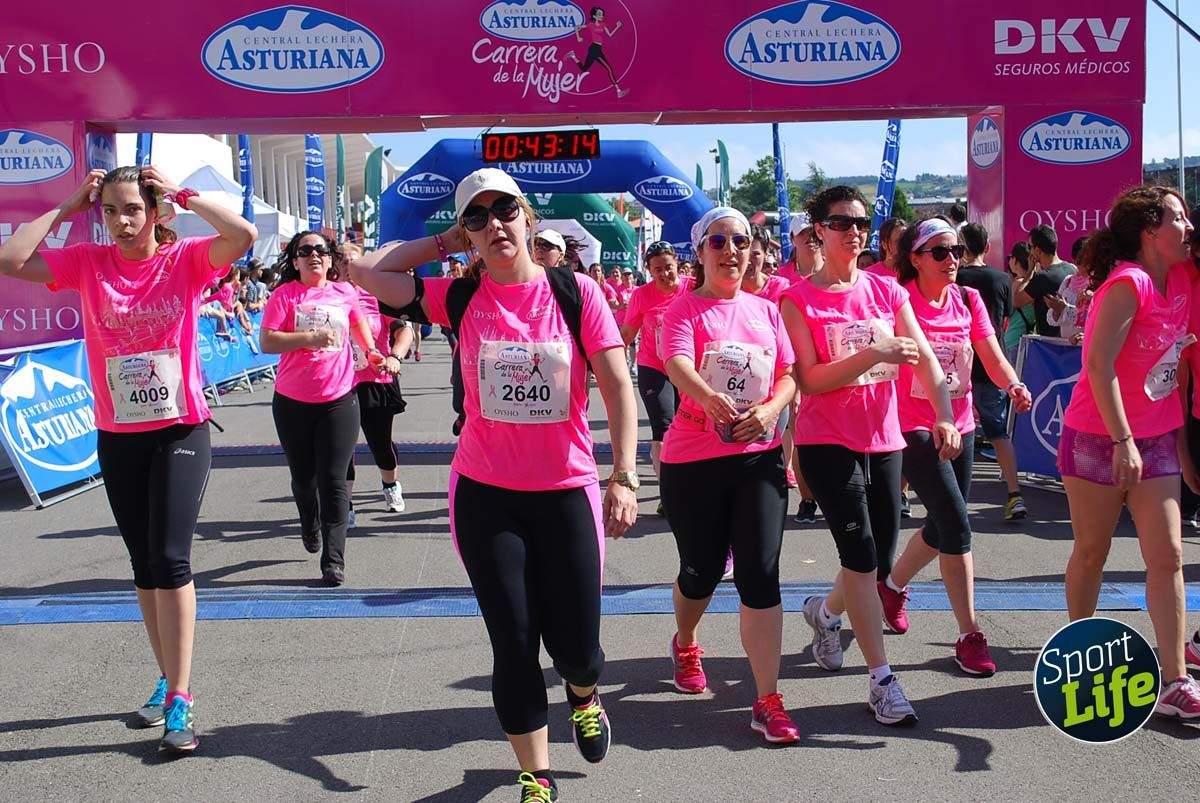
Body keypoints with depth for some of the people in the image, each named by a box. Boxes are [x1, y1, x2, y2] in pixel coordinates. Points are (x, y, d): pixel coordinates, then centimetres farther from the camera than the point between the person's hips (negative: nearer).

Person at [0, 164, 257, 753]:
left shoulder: (185, 259, -7)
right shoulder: (87, 263, 1)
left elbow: (245, 235, -23)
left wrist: (181, 194, -14)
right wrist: (66, 207, -4)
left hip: (181, 432, -4)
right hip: (117, 438, 4)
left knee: (169, 558, -13)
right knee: (144, 565, 13)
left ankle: (179, 701, -7)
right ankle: (169, 679, 27)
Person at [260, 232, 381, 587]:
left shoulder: (345, 293, 4)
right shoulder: (285, 294, -5)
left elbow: (358, 322, 26)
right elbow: (267, 341, -14)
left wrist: (371, 350, 14)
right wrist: (310, 338, -22)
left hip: (339, 400, 0)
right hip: (293, 402, 0)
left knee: (333, 481, -6)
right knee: (303, 477, 16)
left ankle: (333, 559, -5)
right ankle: (310, 524, 47)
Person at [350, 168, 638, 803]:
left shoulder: (576, 292, -4)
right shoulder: (460, 299, 0)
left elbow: (618, 387, -5)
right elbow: (365, 271, -2)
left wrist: (624, 476, -12)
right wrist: (445, 243, 1)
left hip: (568, 492, -1)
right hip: (485, 494, 1)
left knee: (575, 647, 3)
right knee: (514, 645, 4)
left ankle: (584, 695, 42)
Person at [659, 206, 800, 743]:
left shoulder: (766, 310, 9)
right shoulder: (686, 309, -5)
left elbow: (789, 373, 8)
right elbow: (676, 364, -24)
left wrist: (770, 408, -14)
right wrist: (708, 396, -46)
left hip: (760, 456, 3)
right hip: (695, 460, -3)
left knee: (760, 574, -5)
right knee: (701, 572, 11)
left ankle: (768, 702, 1)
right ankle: (685, 644, 45)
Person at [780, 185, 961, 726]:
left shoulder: (887, 291, 8)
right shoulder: (798, 300, -5)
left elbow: (924, 357, 2)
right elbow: (809, 379, -12)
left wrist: (944, 416, -12)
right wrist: (874, 354, -22)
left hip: (884, 441, 5)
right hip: (828, 443, -5)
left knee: (880, 564, 12)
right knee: (861, 557, -10)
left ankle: (824, 611, 44)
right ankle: (882, 681, -1)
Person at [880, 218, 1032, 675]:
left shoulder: (969, 300, 6)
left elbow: (992, 356, 2)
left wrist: (1014, 385, -18)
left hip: (959, 425, 7)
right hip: (913, 426, -6)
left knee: (944, 525, 15)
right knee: (957, 524, -12)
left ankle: (892, 585, 42)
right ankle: (969, 635, -4)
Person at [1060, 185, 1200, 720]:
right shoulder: (1127, 284, -18)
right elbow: (1098, 364, -23)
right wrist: (1122, 441, -25)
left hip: (1157, 439, 7)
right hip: (1099, 438, -6)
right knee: (1091, 553, 8)